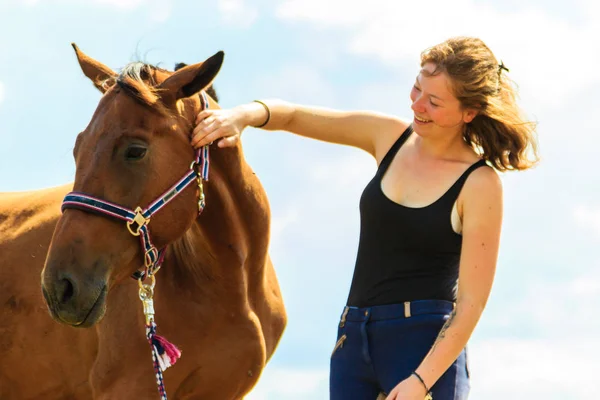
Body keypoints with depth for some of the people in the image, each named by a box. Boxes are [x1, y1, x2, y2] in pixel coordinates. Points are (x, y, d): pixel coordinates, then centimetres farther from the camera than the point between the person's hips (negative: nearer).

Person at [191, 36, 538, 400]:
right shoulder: (390, 137, 7)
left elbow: (471, 302, -12)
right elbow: (293, 117, 9)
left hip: (426, 343, -6)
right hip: (354, 338, 6)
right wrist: (247, 114, -13)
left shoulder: (479, 184, -9)